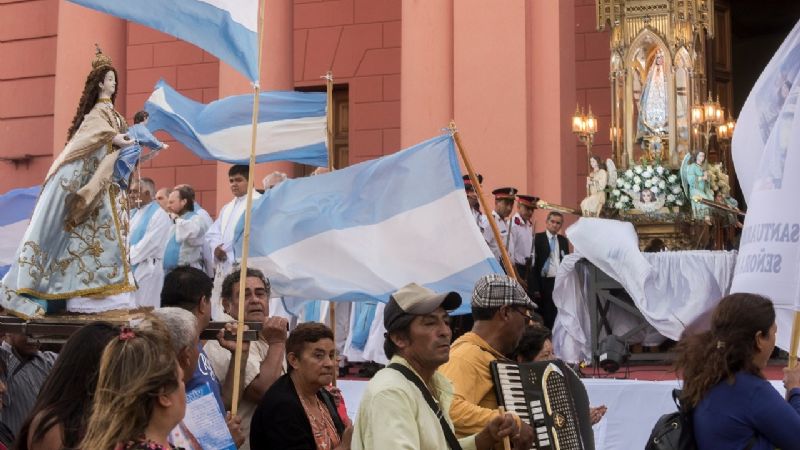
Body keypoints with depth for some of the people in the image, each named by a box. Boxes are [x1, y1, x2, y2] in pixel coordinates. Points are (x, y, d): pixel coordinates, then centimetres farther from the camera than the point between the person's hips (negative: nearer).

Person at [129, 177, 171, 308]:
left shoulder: (159, 215, -11)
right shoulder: (137, 214, 16)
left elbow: (150, 243, -18)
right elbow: (129, 238, 16)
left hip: (148, 269, -8)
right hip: (133, 268, 8)